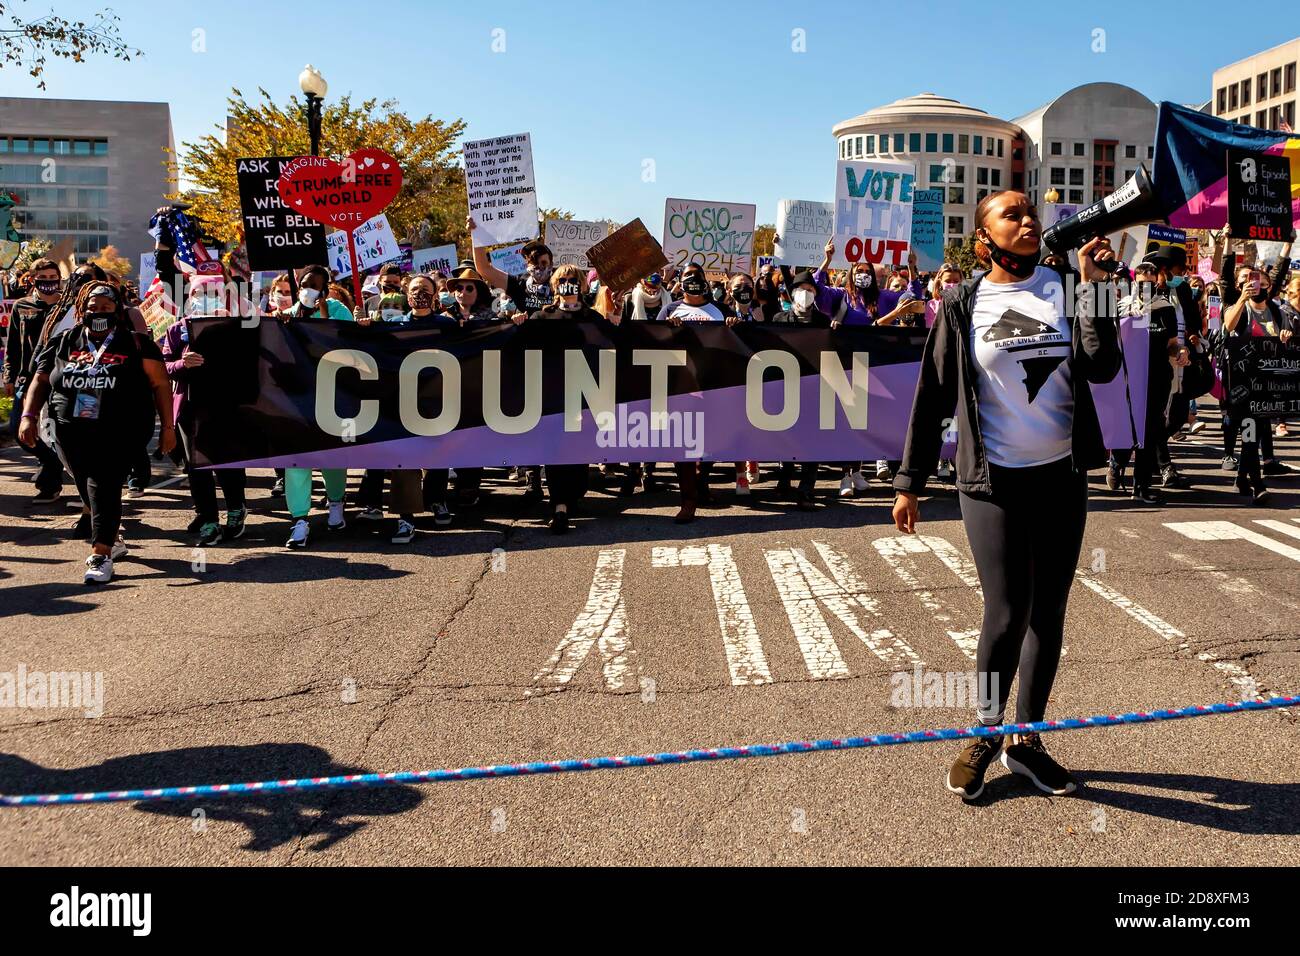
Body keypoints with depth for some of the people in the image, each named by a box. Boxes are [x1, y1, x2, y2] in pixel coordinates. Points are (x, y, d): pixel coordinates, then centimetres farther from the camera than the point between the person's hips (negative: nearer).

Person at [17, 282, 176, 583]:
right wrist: (28, 415, 2)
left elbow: (160, 384, 1)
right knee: (87, 488, 9)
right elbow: (40, 380, 16)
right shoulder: (64, 342, 13)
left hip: (120, 431, -4)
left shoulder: (135, 343, 3)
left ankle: (101, 555, -16)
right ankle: (113, 539, 30)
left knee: (103, 485, -16)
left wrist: (167, 426, -4)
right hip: (72, 431, 4)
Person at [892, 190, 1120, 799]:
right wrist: (909, 482, -2)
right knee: (1007, 615, -9)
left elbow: (1102, 367, -8)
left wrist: (1093, 285, -14)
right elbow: (933, 395, -1)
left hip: (1062, 477, 4)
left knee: (1048, 614, 9)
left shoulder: (1062, 288, 4)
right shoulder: (963, 305, -1)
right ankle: (985, 734, 14)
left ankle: (1026, 741, 24)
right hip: (993, 481, -3)